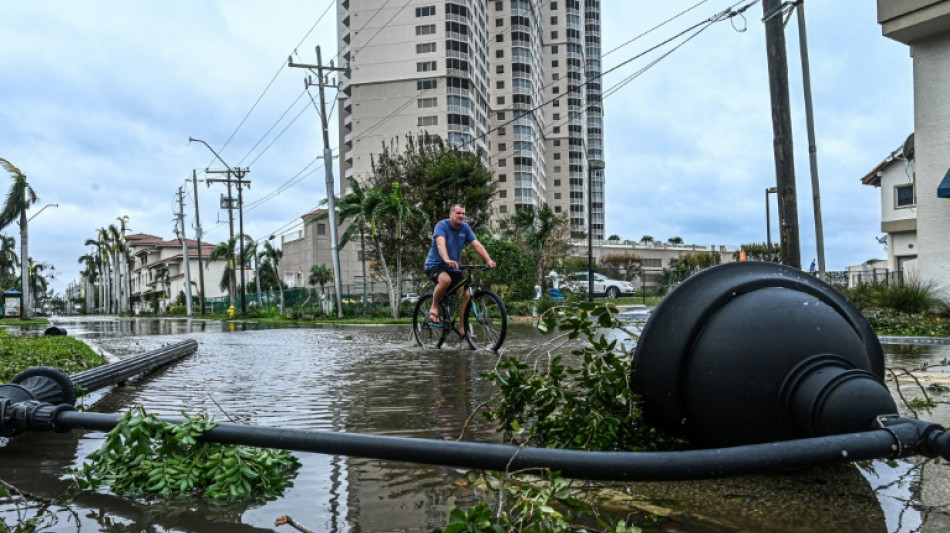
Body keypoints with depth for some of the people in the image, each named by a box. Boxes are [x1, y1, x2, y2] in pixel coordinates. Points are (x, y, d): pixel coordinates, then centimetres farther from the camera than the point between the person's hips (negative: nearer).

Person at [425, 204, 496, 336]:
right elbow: (441, 243, -33)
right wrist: (447, 260, -51)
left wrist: (489, 260, -24)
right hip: (435, 265, -6)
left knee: (466, 295, -6)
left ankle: (462, 328, 5)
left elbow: (477, 245, -9)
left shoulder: (465, 228, -1)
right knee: (445, 280, -38)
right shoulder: (442, 225, -16)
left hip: (453, 268, 6)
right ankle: (434, 307, -14)